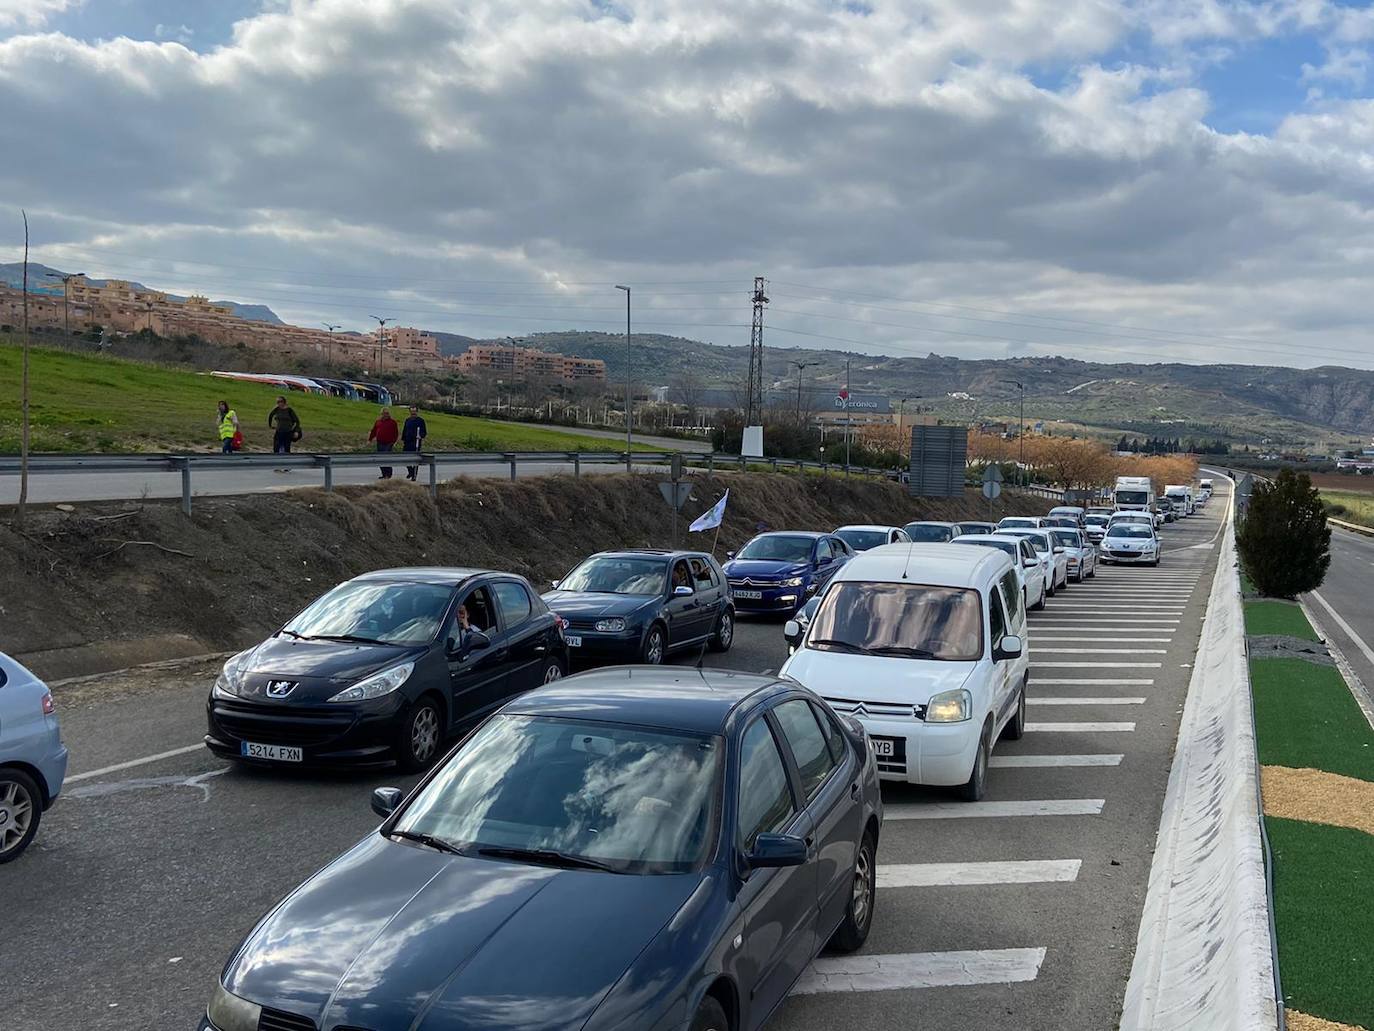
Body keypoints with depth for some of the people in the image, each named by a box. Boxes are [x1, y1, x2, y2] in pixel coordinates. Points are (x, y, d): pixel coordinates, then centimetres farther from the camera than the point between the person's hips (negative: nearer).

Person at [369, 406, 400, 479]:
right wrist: (370, 439, 11)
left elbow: (396, 433, -2)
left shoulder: (393, 422, 1)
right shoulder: (378, 422, 14)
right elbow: (373, 432, 18)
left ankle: (388, 474, -3)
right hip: (380, 444, 5)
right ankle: (384, 474, 15)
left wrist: (395, 443, -9)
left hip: (389, 444, -5)